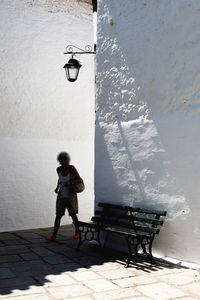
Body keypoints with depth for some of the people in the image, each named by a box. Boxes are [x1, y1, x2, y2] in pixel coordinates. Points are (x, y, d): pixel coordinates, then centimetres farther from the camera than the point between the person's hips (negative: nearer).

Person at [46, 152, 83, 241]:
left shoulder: (72, 168, -13)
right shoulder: (59, 169, 1)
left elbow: (80, 180, -13)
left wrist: (70, 182, -28)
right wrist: (57, 187, 9)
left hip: (71, 196, -3)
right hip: (61, 196, 3)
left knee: (73, 215, 8)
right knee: (58, 215, -3)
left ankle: (77, 232, 29)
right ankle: (54, 236, -2)